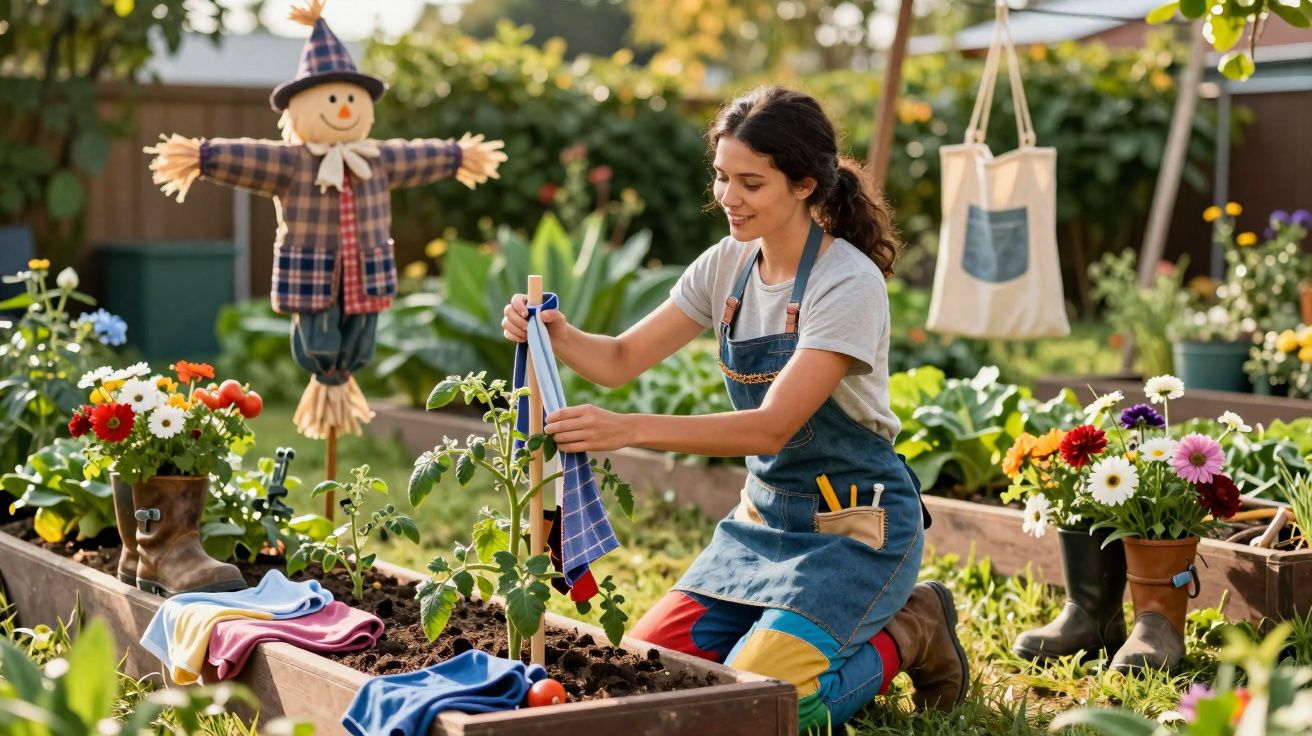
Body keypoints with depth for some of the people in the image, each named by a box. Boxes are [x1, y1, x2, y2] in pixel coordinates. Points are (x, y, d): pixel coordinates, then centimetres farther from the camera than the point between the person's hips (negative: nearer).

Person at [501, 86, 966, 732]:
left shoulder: (850, 285, -21)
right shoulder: (728, 266, 0)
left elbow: (773, 428, -28)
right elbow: (622, 359, 1)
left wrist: (630, 430, -37)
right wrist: (556, 335, -22)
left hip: (854, 524, -7)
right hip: (765, 513, 7)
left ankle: (903, 639, 5)